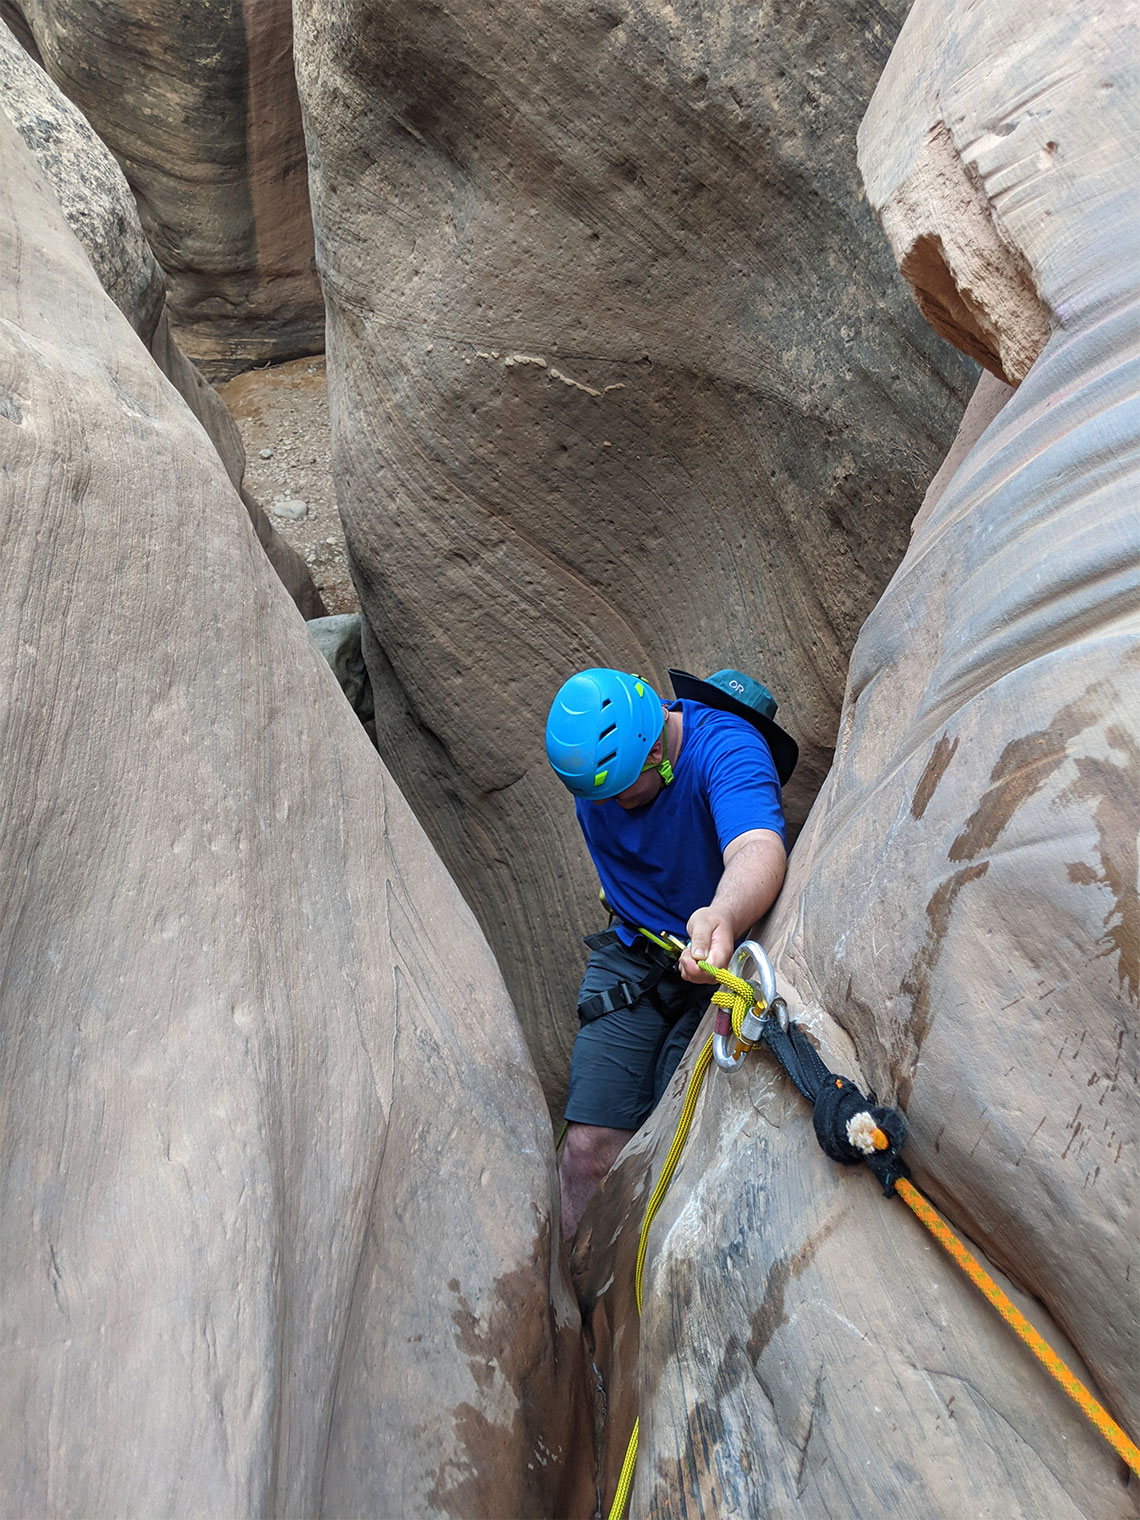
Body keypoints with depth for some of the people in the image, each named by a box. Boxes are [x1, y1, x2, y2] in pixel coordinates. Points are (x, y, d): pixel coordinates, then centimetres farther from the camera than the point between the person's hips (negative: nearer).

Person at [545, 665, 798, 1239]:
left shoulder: (727, 749, -27)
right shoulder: (590, 757, -9)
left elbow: (759, 849, -48)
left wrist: (723, 918, -68)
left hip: (723, 965, -3)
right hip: (633, 951, 4)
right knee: (588, 1148, -9)